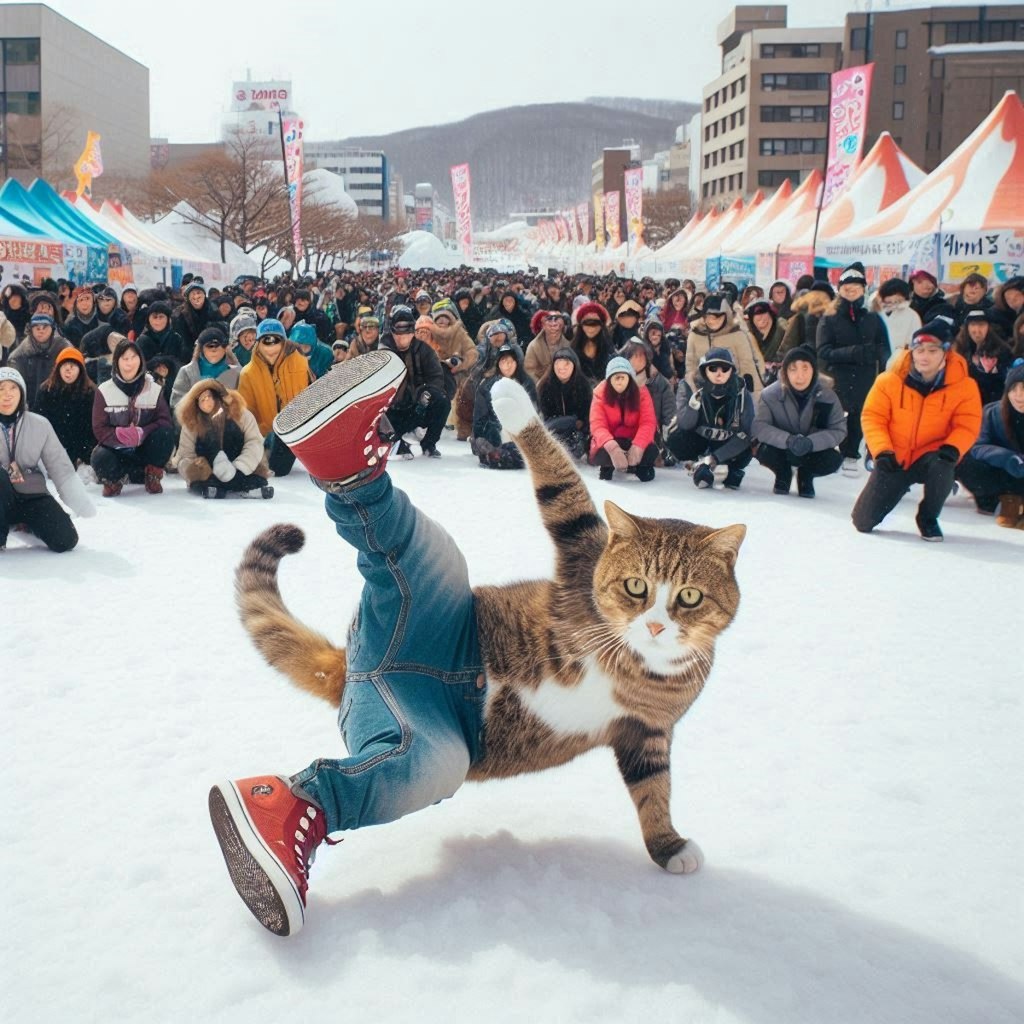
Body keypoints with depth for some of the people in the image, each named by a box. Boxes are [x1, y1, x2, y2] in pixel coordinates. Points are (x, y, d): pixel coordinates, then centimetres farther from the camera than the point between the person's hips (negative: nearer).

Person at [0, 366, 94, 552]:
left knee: (65, 540, -16)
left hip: (31, 495, 2)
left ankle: (26, 523, 18)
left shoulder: (39, 425, -4)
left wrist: (83, 507, -14)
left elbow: (61, 468, -4)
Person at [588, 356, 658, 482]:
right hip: (609, 442, -1)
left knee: (651, 451, -32)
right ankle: (608, 467, 3)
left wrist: (637, 447, -38)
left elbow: (648, 422, -17)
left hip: (634, 440, 1)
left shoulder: (641, 392, -8)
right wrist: (612, 448, -42)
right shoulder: (600, 394, -11)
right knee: (603, 454, -37)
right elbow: (598, 425, -21)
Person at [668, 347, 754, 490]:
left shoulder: (740, 393, -20)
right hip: (699, 440, 0)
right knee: (676, 438, -31)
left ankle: (732, 471, 4)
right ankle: (700, 466, -1)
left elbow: (745, 434, -23)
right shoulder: (690, 387, -21)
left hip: (727, 445, 0)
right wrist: (696, 398, -45)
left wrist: (715, 458, -32)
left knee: (746, 449, -32)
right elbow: (685, 425, -29)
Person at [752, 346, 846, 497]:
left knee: (833, 460, -29)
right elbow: (759, 426, -25)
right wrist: (788, 440, -42)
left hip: (813, 451, 1)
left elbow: (839, 430, -18)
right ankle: (783, 473, 6)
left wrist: (811, 442, -37)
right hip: (781, 448, -1)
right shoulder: (770, 394, -23)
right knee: (764, 451, -33)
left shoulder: (827, 396, -21)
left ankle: (806, 475, 9)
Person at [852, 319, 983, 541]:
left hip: (931, 456, 0)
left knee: (942, 465, -39)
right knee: (864, 521, -7)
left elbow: (967, 425, -9)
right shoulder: (889, 381, -10)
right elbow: (872, 417, -7)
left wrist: (952, 448, -28)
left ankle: (928, 517, -8)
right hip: (894, 459, 0)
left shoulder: (963, 386, -9)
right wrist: (882, 451, -20)